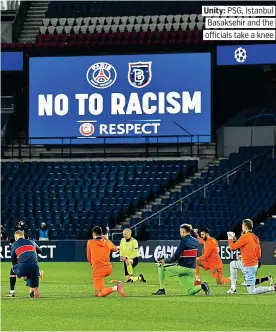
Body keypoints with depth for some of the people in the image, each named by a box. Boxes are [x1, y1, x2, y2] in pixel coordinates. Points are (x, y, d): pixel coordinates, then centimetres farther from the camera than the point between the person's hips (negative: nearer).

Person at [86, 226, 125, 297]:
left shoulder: (90, 242, -1)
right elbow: (115, 249, 29)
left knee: (99, 294, -8)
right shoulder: (106, 242, 6)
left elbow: (89, 258, 7)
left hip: (98, 269, -5)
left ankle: (115, 288, -31)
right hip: (108, 269, 5)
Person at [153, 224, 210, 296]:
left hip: (182, 268, -7)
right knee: (189, 292, 12)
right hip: (192, 270, 7)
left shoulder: (184, 241, -12)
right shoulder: (195, 241, 8)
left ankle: (162, 289, 3)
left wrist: (165, 261, -1)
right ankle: (202, 286, -16)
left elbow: (175, 257, -13)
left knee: (161, 266, 6)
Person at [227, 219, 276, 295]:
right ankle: (233, 288, 24)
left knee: (251, 292, -4)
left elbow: (232, 247, -11)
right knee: (232, 265, 26)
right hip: (254, 264, 9)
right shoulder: (255, 238, 9)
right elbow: (258, 255, 11)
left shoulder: (245, 237, -16)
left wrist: (230, 238, 7)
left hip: (249, 267, -9)